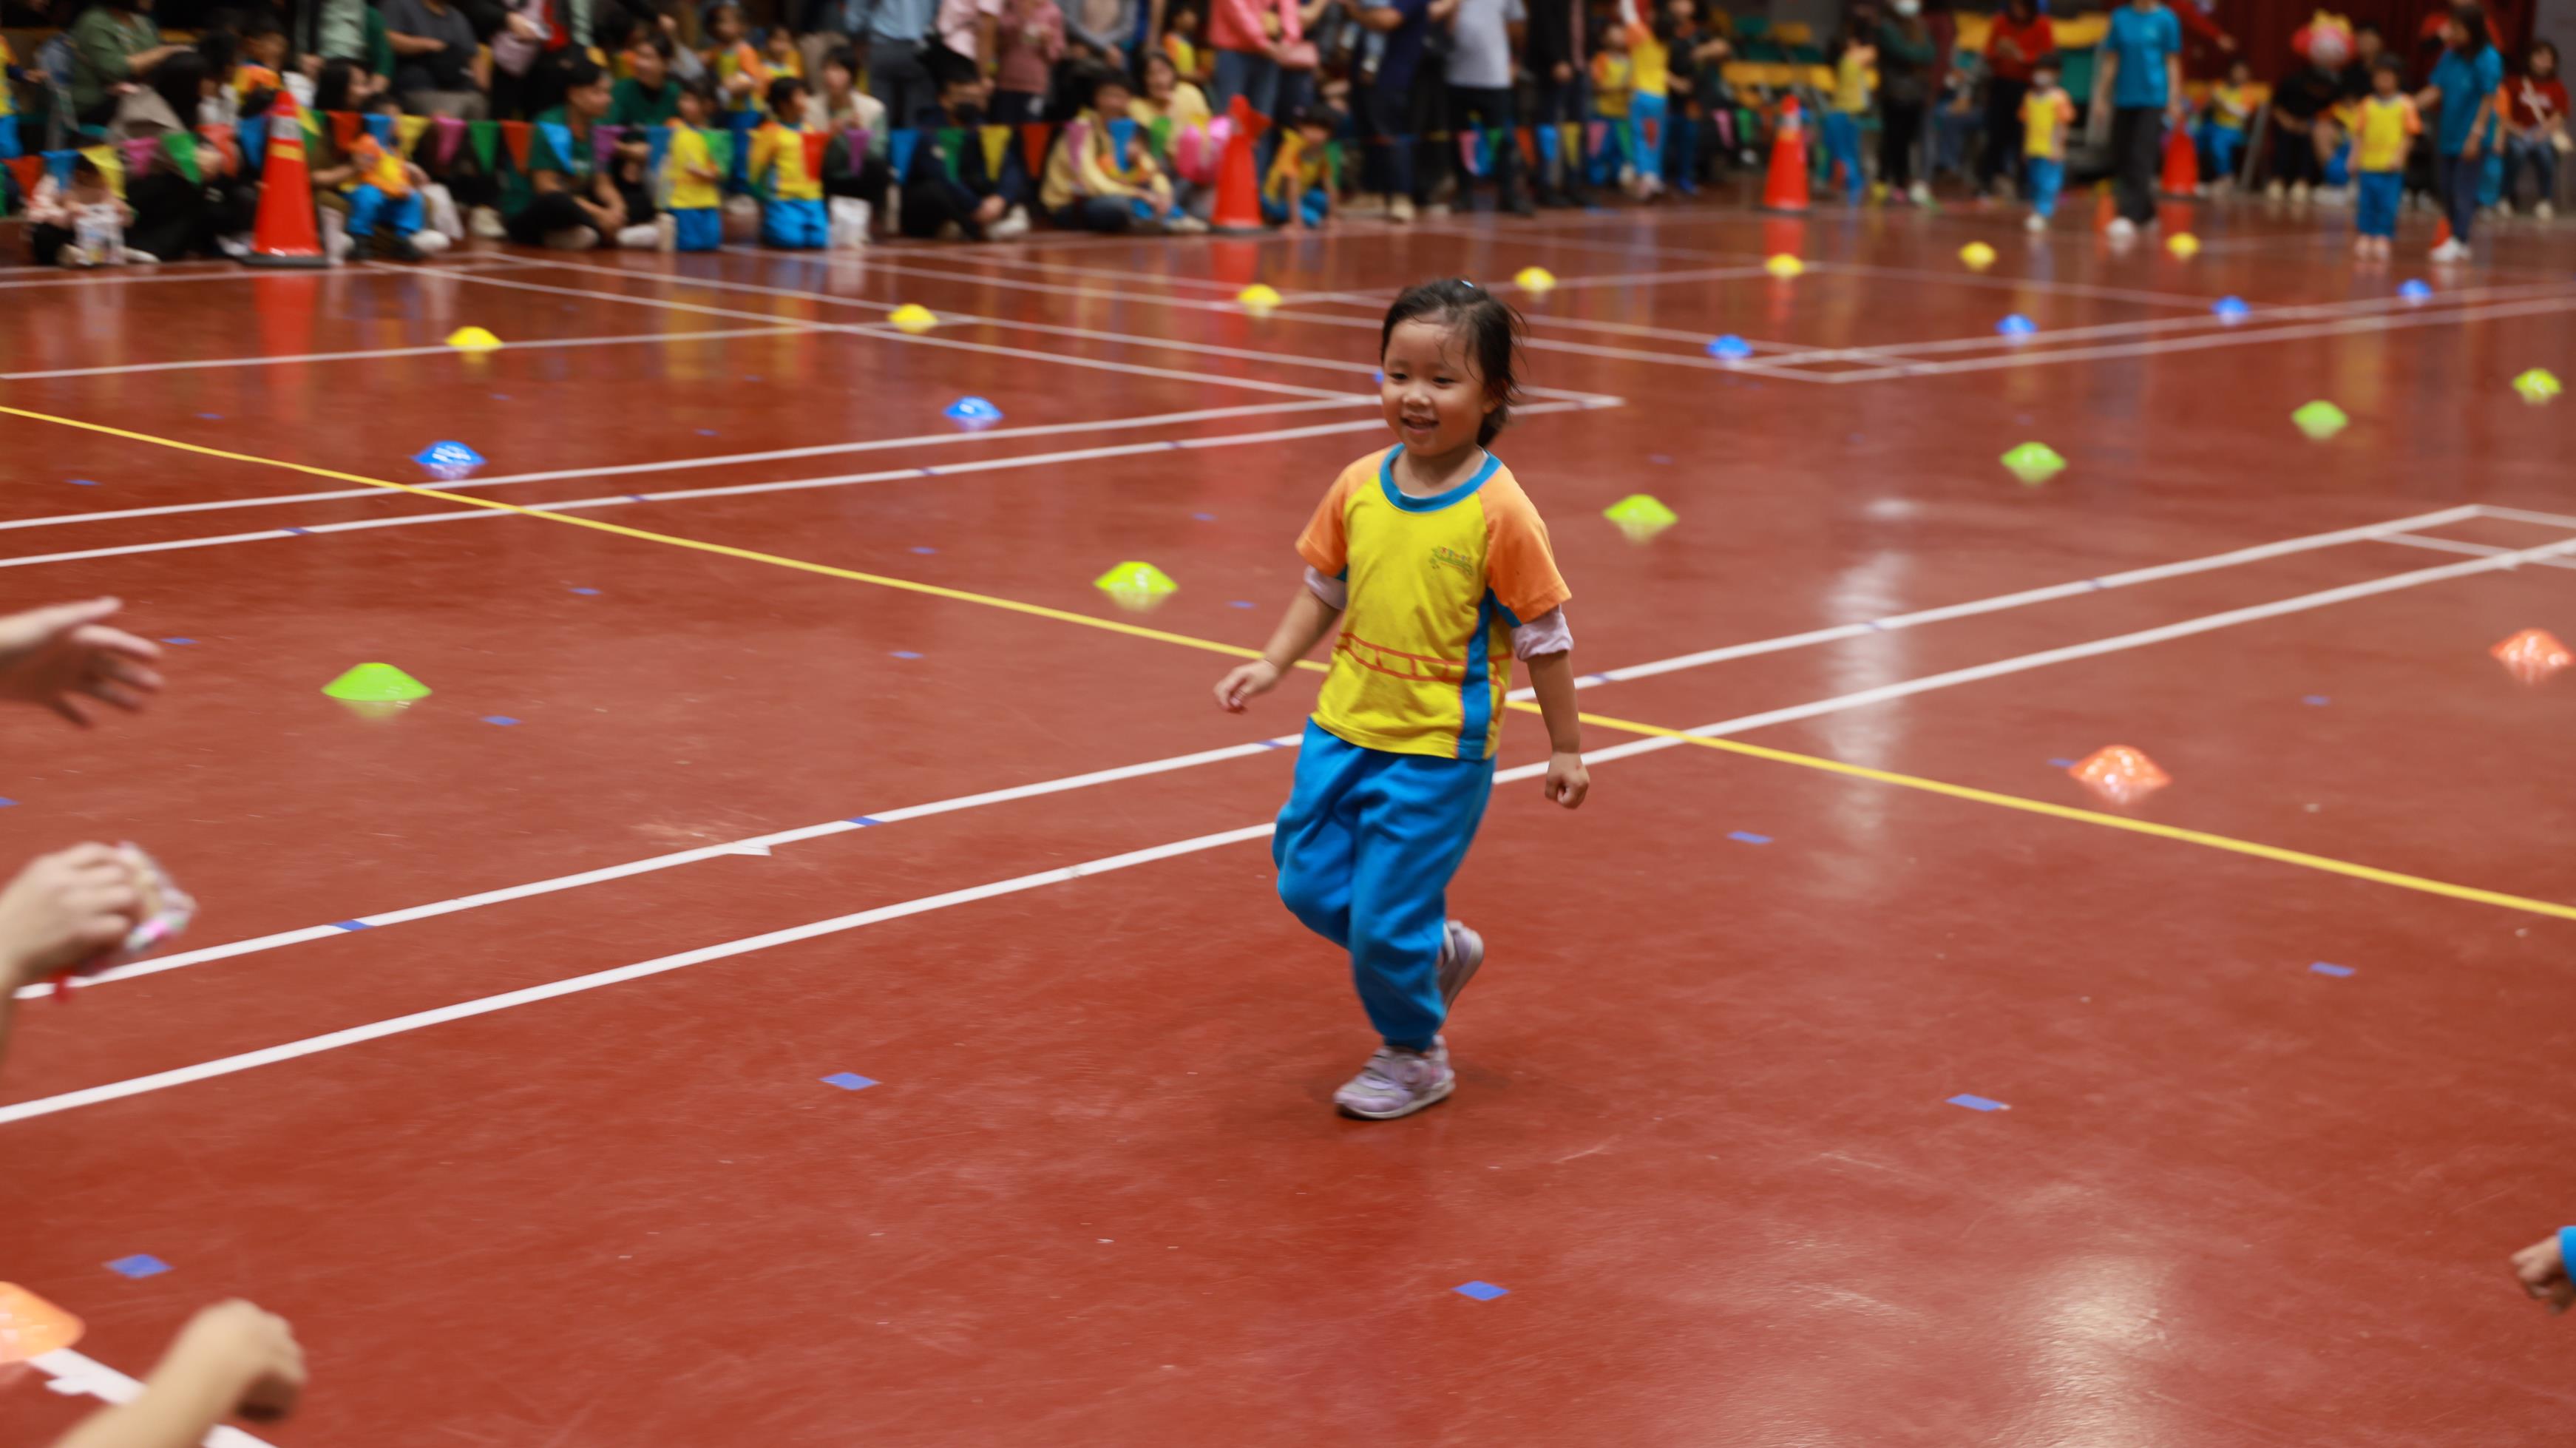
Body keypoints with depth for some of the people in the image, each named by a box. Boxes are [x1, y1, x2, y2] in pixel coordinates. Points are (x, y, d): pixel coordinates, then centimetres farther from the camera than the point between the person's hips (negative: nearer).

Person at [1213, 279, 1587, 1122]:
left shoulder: (1498, 512, -16)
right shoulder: (1359, 488, -1)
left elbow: (1544, 635, -9)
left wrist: (1564, 747, -4)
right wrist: (1273, 664, 3)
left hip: (1438, 751, -6)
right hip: (1344, 727, 6)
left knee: (1385, 917, -2)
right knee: (1309, 885, 12)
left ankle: (1414, 1058, 24)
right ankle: (1438, 952, 36)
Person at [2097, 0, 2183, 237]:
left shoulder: (2165, 19, -1)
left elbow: (2172, 62, 1)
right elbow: (2111, 59, 11)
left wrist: (2174, 100, -3)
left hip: (2153, 99, -4)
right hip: (2124, 99, 4)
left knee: (2141, 159, -14)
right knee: (2120, 160, 6)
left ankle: (2129, 217, -18)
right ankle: (2146, 212, 25)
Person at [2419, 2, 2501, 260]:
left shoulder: (2487, 59, -14)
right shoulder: (2450, 56, 3)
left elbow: (2489, 99, -14)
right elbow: (2435, 91, 3)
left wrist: (2476, 135, -17)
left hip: (2469, 136, -6)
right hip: (2447, 133, 6)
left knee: (2463, 188, -5)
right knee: (2446, 188, 10)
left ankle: (2459, 243, -1)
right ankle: (2455, 237, 20)